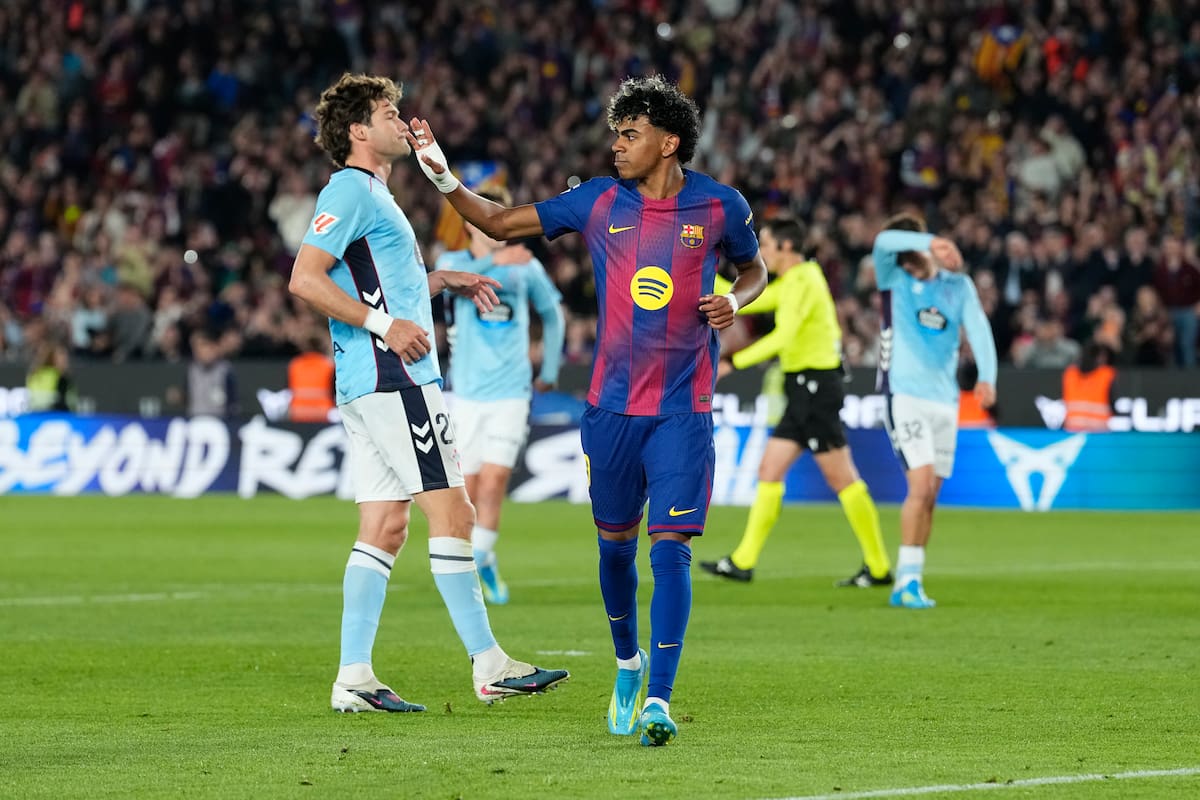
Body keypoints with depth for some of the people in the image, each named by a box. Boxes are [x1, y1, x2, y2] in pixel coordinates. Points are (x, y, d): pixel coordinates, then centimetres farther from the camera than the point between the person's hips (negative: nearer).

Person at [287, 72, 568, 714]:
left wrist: (442, 280, 24)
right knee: (451, 513, -9)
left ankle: (354, 679, 5)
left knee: (384, 527, 7)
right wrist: (384, 324, -21)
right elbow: (305, 279, -19)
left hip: (370, 385, 10)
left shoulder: (371, 193, 22)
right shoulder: (350, 189, -9)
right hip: (390, 377, -10)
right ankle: (488, 666, -8)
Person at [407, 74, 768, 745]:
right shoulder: (598, 201, 2)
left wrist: (734, 301, -5)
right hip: (611, 406, 3)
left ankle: (659, 700, -16)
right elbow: (502, 223, 8)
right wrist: (444, 176, -4)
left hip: (684, 409, -3)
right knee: (615, 543, 12)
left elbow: (755, 268, 17)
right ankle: (628, 662, 37)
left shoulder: (721, 206, -1)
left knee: (671, 549, -12)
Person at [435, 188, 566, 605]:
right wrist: (495, 260, -40)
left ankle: (481, 560, -5)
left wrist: (549, 370, 17)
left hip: (510, 393, 0)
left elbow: (552, 312, 19)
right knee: (467, 489, 2)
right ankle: (471, 564, 19)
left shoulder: (526, 266, 5)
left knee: (494, 480, -14)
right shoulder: (455, 261, 0)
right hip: (467, 394, 0)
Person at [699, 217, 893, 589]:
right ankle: (743, 561, 8)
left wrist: (733, 362, -26)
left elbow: (782, 338, -26)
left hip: (815, 386, -10)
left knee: (842, 479, -7)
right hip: (804, 390, 10)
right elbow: (742, 303, 24)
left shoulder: (803, 283, -15)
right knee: (769, 471, 8)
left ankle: (879, 568, -3)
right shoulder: (791, 283, 17)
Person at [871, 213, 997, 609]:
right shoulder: (893, 278, 0)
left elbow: (978, 328, -6)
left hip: (944, 398, 4)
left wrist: (986, 376, -23)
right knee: (921, 486, -17)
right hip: (903, 394, -4)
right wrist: (932, 243, -36)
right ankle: (907, 580, -12)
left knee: (929, 497, 6)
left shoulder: (959, 285, 7)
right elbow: (884, 242, -20)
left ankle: (911, 581, 15)